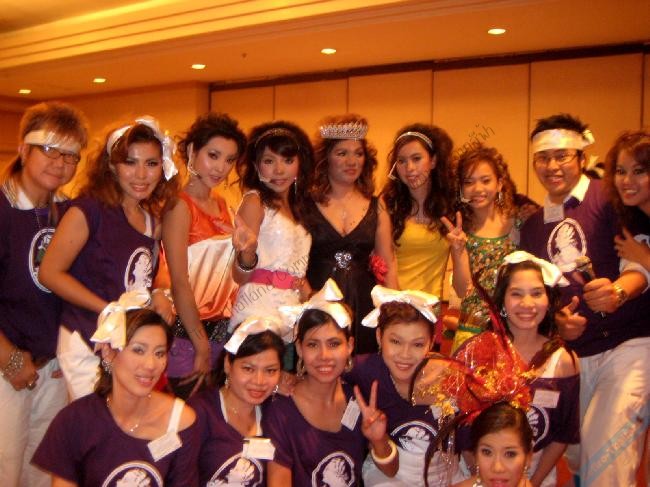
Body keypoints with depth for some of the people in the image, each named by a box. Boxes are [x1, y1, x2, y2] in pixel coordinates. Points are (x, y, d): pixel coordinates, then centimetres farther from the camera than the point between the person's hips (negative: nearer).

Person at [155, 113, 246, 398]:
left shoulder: (221, 204, 11)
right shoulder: (180, 206, -12)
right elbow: (180, 284, -16)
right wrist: (202, 347, -14)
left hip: (218, 329, 7)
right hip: (185, 332, -7)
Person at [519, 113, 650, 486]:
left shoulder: (610, 198, -5)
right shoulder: (532, 225, 12)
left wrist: (617, 291, -33)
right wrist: (555, 321, -4)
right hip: (570, 353, 6)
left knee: (607, 452, -16)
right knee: (576, 455, 13)